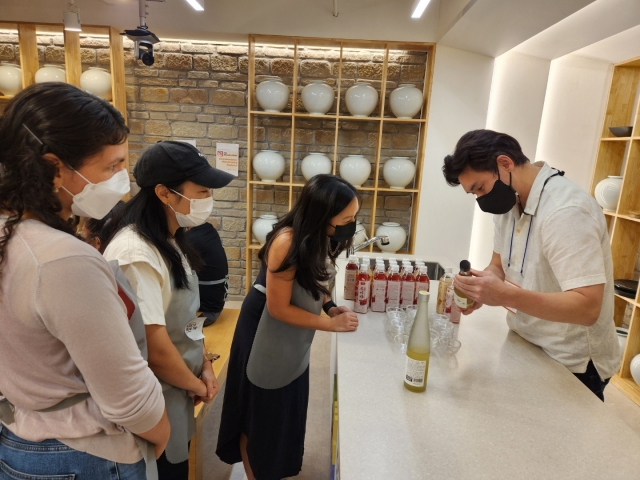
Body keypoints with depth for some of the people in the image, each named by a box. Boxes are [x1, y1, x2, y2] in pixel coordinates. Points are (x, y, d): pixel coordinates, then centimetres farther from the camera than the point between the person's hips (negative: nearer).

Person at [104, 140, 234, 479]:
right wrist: (197, 385, -11)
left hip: (178, 391, 8)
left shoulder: (171, 241, 2)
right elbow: (155, 348, -27)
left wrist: (205, 367, 4)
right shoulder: (135, 254, -29)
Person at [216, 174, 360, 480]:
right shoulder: (288, 241, -32)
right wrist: (331, 324, -22)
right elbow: (278, 308, -26)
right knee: (262, 415, 15)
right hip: (267, 334, -7)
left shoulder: (319, 235, -8)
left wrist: (330, 306, -10)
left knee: (289, 412, 23)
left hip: (293, 337, 7)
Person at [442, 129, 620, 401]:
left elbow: (587, 307, -32)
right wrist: (479, 290, -15)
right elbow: (499, 265, 6)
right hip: (524, 349, 8)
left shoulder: (566, 211, -28)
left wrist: (508, 296, -44)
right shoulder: (510, 202, -1)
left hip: (570, 366, -7)